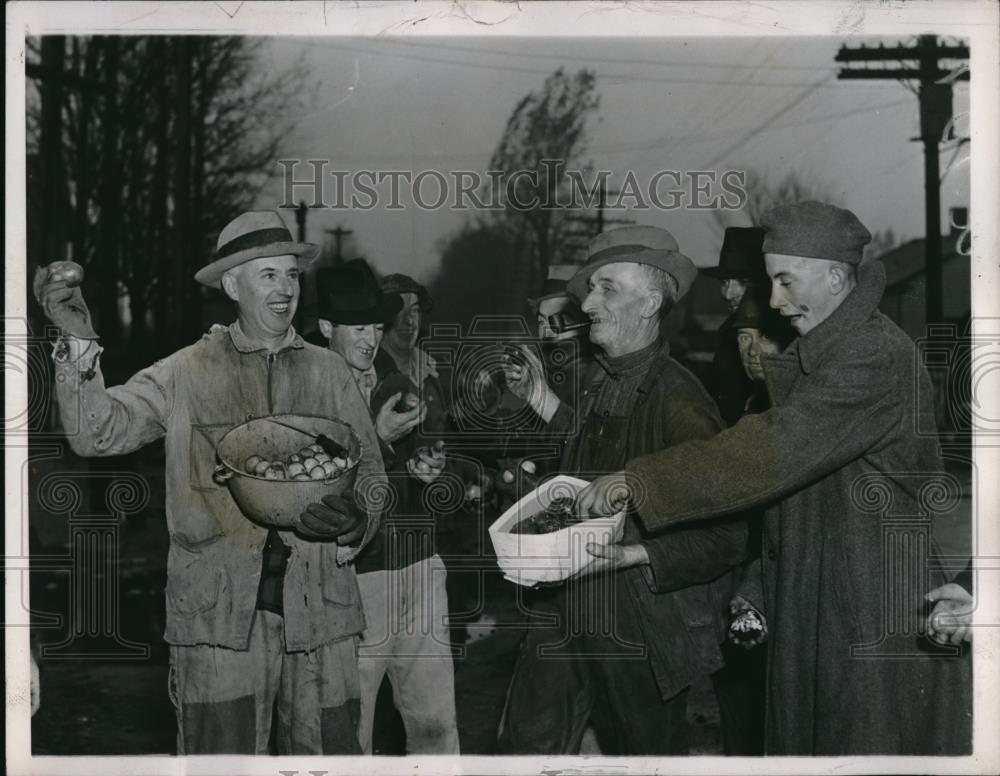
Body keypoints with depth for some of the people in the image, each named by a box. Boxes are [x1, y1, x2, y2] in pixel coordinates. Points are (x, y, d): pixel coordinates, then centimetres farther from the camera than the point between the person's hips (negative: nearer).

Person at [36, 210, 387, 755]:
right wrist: (78, 342, -14)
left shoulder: (329, 372, 12)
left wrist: (353, 519, -11)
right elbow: (97, 433, -2)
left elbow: (370, 473, 10)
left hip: (320, 609, 2)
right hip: (217, 612, -2)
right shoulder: (185, 374, 5)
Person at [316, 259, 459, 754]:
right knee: (349, 736, 4)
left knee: (436, 723, 7)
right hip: (353, 579, -5)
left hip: (419, 570, 5)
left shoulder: (396, 386, 11)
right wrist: (379, 437, -15)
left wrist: (428, 467, 3)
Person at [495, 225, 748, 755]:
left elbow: (724, 538, -19)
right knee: (525, 745, 10)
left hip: (644, 631, -7)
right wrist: (542, 400, 14)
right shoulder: (597, 378, 4)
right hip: (567, 613, 7)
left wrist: (628, 557, -27)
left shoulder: (679, 402, -20)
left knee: (647, 753, 14)